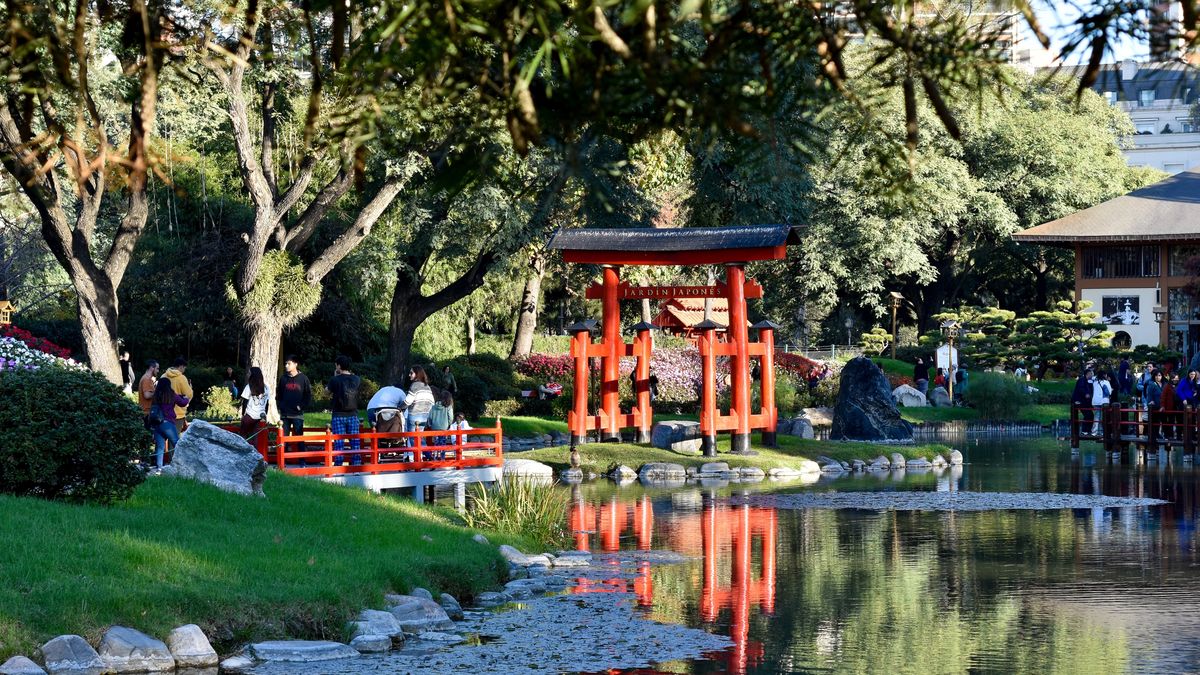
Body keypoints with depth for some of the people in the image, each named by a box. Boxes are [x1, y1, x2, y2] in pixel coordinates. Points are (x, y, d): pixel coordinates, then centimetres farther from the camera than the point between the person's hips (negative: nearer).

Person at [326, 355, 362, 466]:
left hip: (339, 415, -3)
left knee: (339, 442, -1)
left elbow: (327, 390, 6)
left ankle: (338, 465, -2)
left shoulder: (335, 380, -9)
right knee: (355, 441, 6)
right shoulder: (357, 379, 0)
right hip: (353, 414, 3)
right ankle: (356, 463, 5)